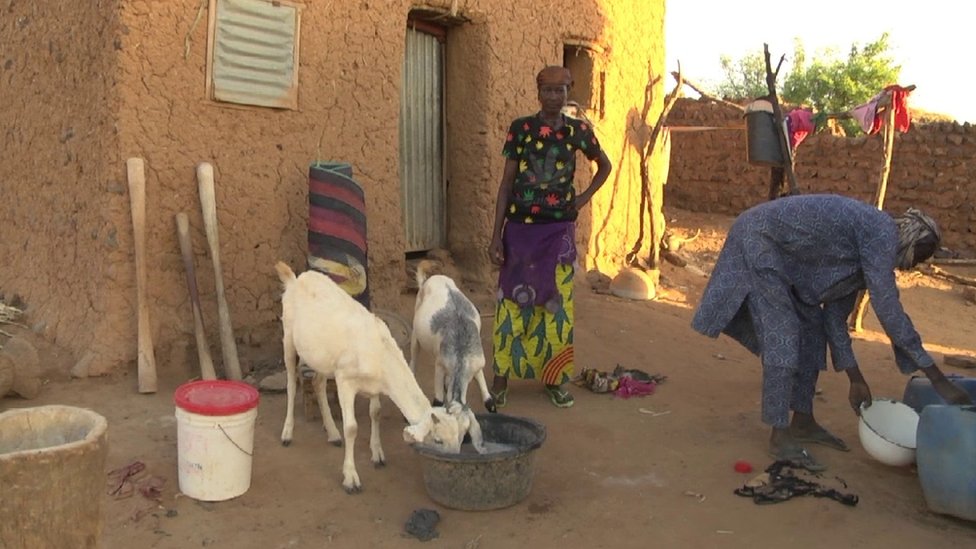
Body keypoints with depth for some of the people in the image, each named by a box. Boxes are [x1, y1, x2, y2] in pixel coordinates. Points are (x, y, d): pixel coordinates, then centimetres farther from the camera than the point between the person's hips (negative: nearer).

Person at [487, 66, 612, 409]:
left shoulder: (579, 131, 2)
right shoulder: (520, 128, -2)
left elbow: (605, 166, 20)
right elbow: (506, 182, -2)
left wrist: (584, 197, 6)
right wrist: (496, 235, -6)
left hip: (560, 229, 1)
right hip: (521, 228, -1)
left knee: (557, 303, 5)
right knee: (513, 302, 1)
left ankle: (554, 379, 18)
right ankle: (500, 380, 11)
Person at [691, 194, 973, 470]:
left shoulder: (861, 256, 10)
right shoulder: (881, 232, -18)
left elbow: (835, 314, 14)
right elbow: (887, 308, -24)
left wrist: (856, 380, 14)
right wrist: (937, 378, -21)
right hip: (757, 240, -11)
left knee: (811, 326, 11)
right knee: (782, 334, -12)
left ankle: (802, 422, 21)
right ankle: (780, 437, -5)